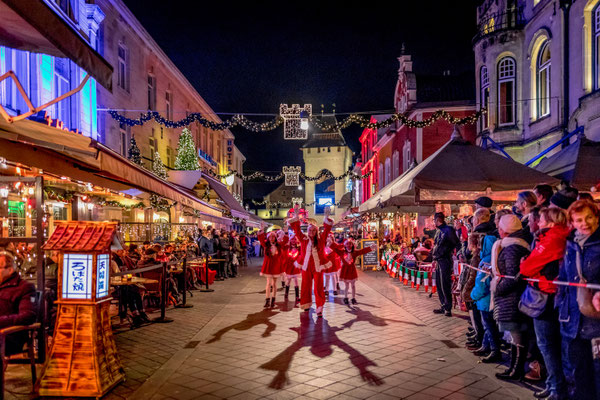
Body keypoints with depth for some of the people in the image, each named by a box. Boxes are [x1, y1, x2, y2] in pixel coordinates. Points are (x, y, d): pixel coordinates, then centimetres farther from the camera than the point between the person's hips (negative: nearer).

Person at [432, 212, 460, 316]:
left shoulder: (448, 230, -10)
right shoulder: (438, 231, 17)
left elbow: (457, 244, -9)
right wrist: (435, 259, 21)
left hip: (445, 260, -9)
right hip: (438, 261, 9)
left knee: (445, 285, -7)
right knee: (439, 285, 11)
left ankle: (448, 308, -1)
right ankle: (443, 306, 19)